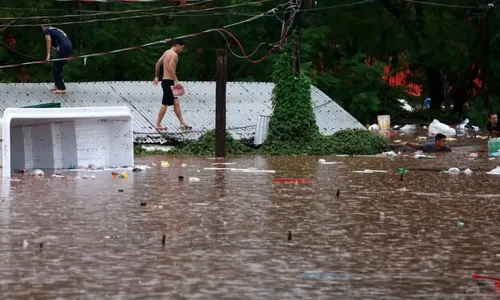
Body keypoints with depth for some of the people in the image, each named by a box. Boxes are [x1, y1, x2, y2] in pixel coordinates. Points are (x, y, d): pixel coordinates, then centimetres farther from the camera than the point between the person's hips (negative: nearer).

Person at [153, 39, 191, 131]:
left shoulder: (166, 53, 15)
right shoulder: (174, 55, -13)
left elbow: (157, 64, 22)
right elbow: (171, 68, -26)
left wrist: (156, 77, 30)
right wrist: (176, 81, -26)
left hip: (165, 81, 10)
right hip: (168, 82, -10)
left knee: (176, 102, 10)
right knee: (165, 104, -4)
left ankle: (182, 123, 12)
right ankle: (158, 124, 0)